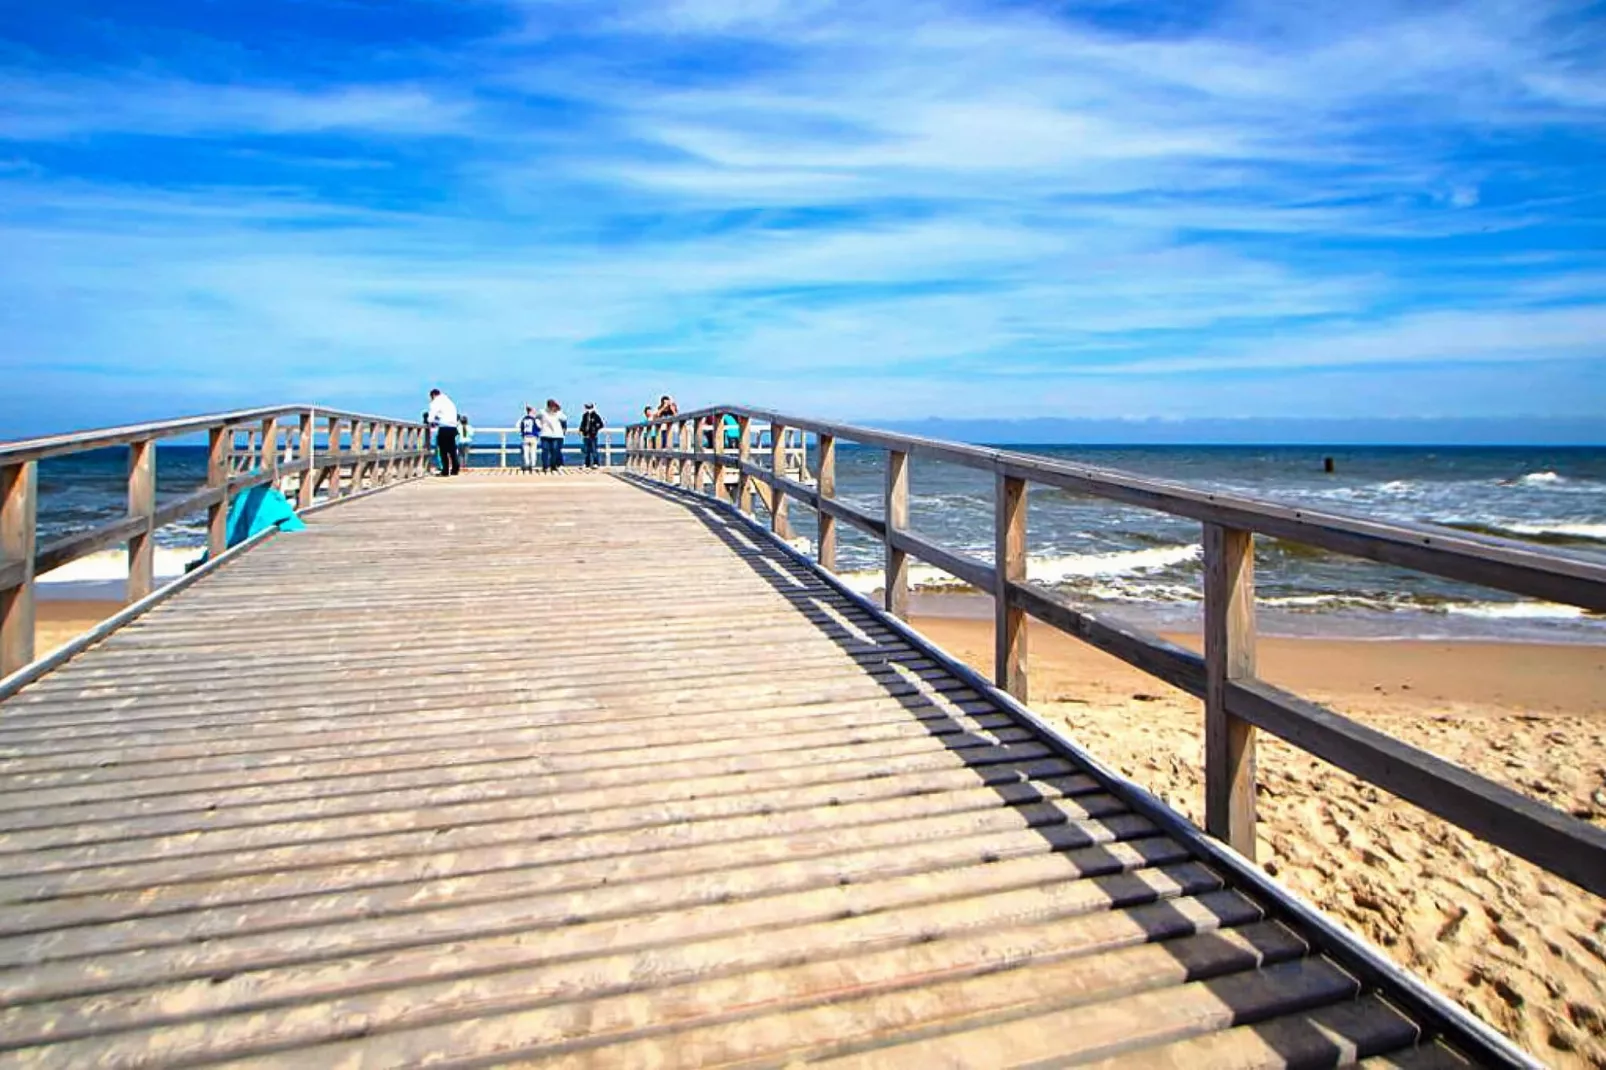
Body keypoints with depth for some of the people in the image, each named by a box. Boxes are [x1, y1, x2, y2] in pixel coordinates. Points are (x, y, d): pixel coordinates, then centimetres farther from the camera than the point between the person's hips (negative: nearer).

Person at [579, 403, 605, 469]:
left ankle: (596, 464, 2)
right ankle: (586, 463, 16)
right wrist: (581, 430, 8)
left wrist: (595, 429, -13)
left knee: (593, 450, -4)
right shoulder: (584, 415, 9)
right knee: (585, 450, 9)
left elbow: (601, 425, -7)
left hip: (593, 436, -6)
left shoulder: (596, 416, -7)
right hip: (586, 435, 6)